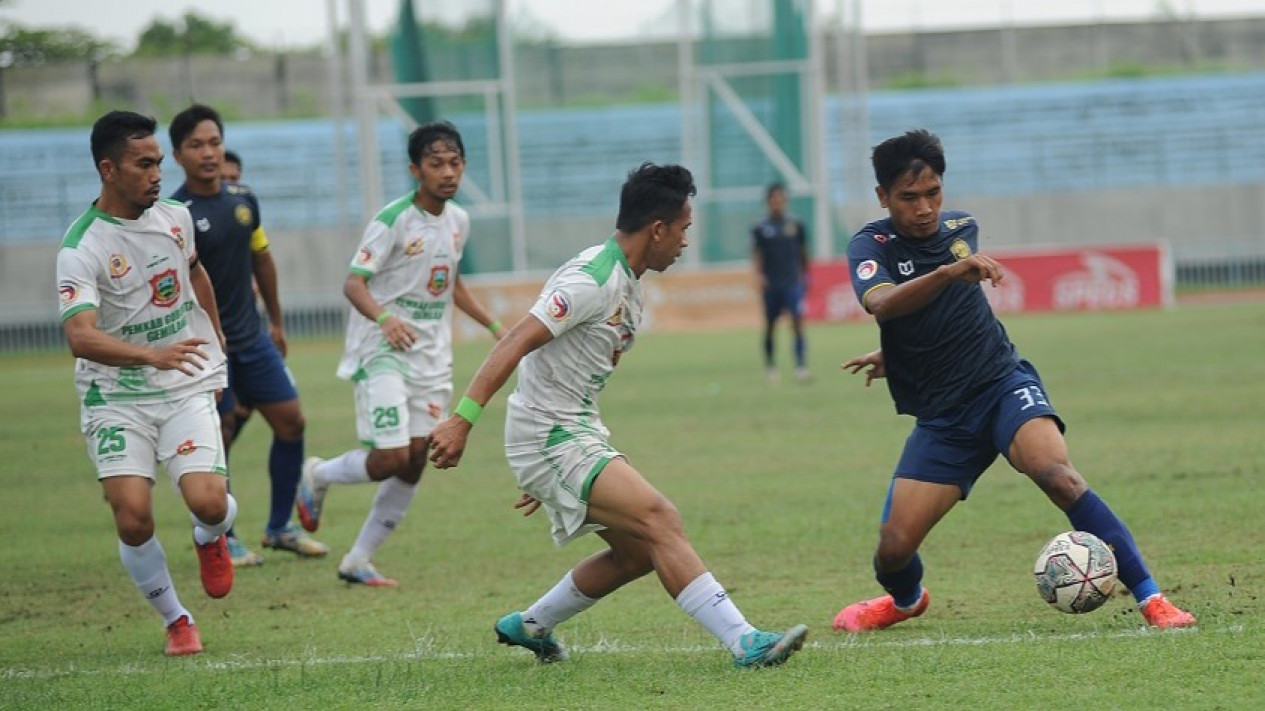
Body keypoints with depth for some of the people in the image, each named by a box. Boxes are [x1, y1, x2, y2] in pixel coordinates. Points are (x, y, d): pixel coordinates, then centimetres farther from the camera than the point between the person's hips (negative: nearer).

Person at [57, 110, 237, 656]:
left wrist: (215, 345, 28)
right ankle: (176, 622, 9)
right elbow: (79, 336, -33)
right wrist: (152, 354, -48)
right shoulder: (81, 249, -18)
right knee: (133, 518, -15)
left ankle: (210, 540, 21)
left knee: (208, 503, -17)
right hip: (115, 397, -3)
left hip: (187, 389, 3)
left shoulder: (175, 218, 1)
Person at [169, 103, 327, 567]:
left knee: (290, 421, 5)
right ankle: (221, 539, 14)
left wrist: (276, 322, 22)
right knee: (218, 438, -2)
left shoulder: (243, 200, 5)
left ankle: (280, 528, 19)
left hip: (251, 337, 6)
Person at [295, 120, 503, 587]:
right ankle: (319, 475, 16)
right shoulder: (393, 220, -15)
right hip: (382, 352, -7)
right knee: (391, 458, -16)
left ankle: (358, 561, 14)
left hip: (432, 357, 7)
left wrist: (495, 327, 20)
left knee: (415, 464, 2)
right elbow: (353, 283, -20)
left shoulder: (458, 220, 7)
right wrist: (383, 317, -40)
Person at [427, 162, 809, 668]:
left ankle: (529, 627, 27)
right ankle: (746, 644, -26)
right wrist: (462, 419, -34)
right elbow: (515, 343, -25)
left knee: (639, 551, 11)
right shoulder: (592, 280, -17)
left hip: (581, 435, 10)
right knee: (659, 520, -20)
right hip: (549, 438, -10)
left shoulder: (628, 285, 14)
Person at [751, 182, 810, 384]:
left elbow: (803, 252, 15)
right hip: (771, 284, 0)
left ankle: (800, 367, -17)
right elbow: (757, 254, 0)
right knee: (770, 326, 8)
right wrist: (759, 275, -15)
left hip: (793, 282, 0)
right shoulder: (760, 228, 1)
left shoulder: (796, 225, 6)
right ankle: (770, 365, 24)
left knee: (798, 322, -14)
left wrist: (805, 275, 15)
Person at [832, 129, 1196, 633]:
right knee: (894, 547, -8)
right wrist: (950, 270, -44)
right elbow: (881, 303, -31)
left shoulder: (963, 228, 6)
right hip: (941, 416, -1)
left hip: (1002, 383, 1)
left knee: (1057, 474, -29)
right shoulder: (871, 245, -6)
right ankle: (906, 599, 31)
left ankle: (1150, 598, -26)